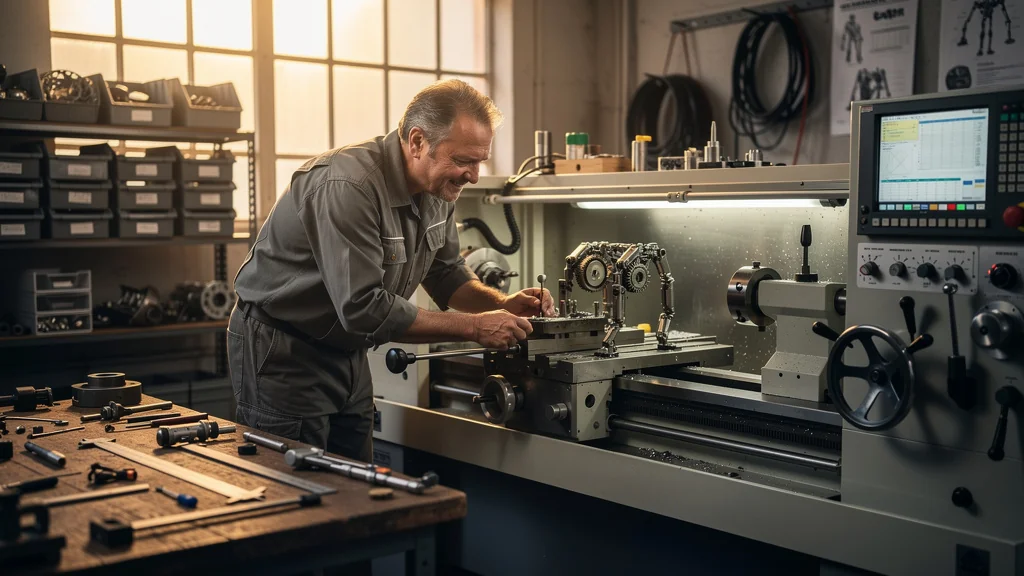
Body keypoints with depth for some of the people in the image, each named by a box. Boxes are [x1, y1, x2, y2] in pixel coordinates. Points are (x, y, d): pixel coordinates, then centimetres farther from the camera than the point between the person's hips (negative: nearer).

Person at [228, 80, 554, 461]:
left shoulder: (436, 186, -2)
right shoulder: (347, 186, -29)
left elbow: (445, 272, 11)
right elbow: (365, 308, -32)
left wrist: (502, 304, -9)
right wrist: (474, 328, -28)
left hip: (347, 351, 8)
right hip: (282, 355, -8)